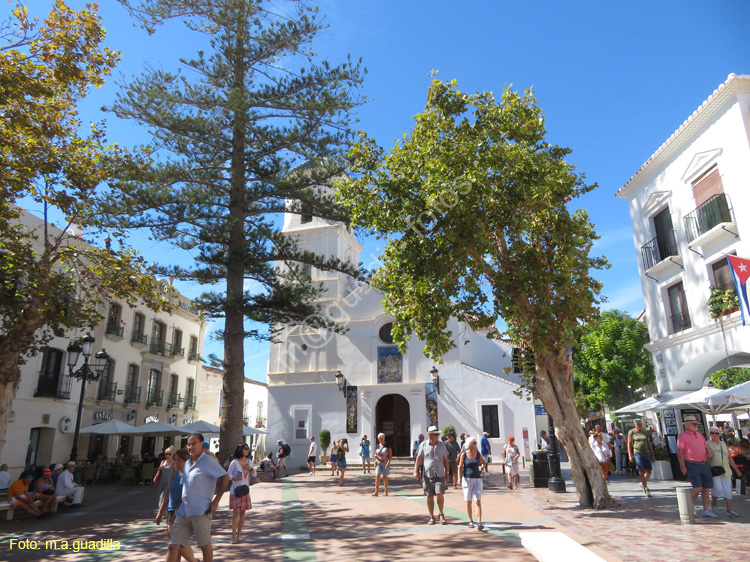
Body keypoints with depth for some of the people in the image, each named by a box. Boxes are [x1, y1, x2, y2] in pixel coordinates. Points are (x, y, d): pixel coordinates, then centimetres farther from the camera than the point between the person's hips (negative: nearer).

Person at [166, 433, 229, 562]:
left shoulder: (207, 461, -9)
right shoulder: (187, 463, 14)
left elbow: (225, 477, -10)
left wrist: (216, 501, -12)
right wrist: (178, 507, 17)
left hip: (200, 512, -7)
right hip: (183, 512, 7)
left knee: (205, 545, 8)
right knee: (173, 546, 3)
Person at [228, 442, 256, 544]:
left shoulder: (249, 461, 7)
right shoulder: (234, 462, -8)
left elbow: (255, 474, 10)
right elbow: (228, 475, -4)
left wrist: (250, 469, -9)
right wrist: (235, 478, -22)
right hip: (236, 489, -5)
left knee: (243, 512, 7)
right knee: (236, 511, -13)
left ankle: (239, 533, 19)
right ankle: (233, 535, -5)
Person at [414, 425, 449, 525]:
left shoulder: (442, 444, 7)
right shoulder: (424, 445, 1)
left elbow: (445, 459, 13)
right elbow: (418, 458, 3)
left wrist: (446, 472, 11)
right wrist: (416, 471, -3)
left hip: (440, 475, 0)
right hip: (427, 475, 0)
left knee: (440, 494, -11)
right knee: (430, 497, 5)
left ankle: (441, 514, 11)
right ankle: (431, 517, 19)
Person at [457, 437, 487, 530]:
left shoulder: (478, 454, 1)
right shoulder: (464, 454, -5)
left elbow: (484, 462, 21)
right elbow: (460, 467, -2)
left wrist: (481, 468, 10)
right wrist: (459, 478, -11)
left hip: (477, 479, 1)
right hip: (467, 479, -1)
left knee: (478, 501, -9)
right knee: (468, 502, 6)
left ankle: (479, 522, -9)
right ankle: (471, 521, 23)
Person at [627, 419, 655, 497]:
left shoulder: (645, 432, 14)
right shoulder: (631, 432, 2)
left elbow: (649, 443, 18)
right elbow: (629, 444, 0)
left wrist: (652, 454, 14)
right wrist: (630, 455, -7)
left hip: (646, 453, 4)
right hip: (637, 453, -4)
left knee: (648, 471, 0)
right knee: (641, 471, -13)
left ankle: (643, 483, 23)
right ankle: (646, 488, -7)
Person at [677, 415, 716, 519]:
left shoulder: (700, 435, 17)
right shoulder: (682, 436, -6)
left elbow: (706, 447, 24)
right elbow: (680, 452, -10)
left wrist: (710, 452, 0)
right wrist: (682, 466, -16)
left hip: (704, 464, 7)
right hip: (692, 465, -7)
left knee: (706, 488, 8)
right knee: (698, 487, -13)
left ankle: (706, 510, 18)